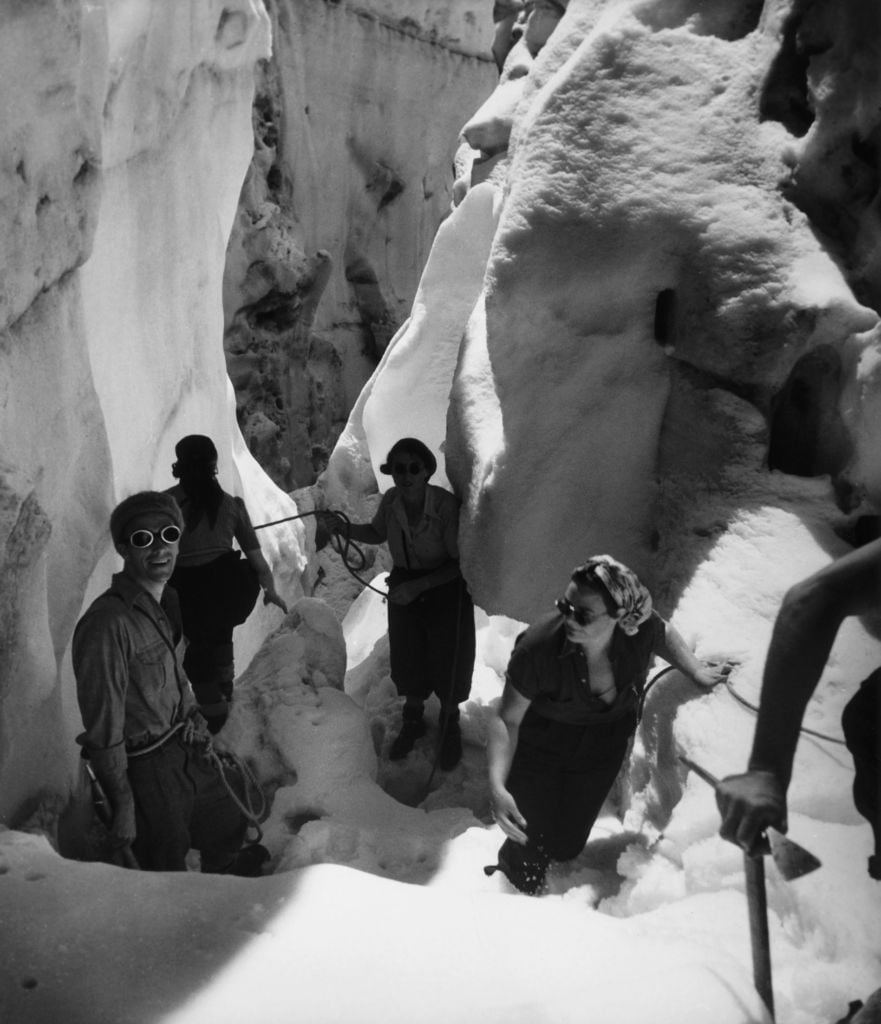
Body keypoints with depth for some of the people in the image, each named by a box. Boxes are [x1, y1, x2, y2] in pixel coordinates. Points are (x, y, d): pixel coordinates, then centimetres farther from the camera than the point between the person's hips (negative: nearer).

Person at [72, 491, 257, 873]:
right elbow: (104, 726, -22)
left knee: (231, 831, 25)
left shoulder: (166, 602, 3)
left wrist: (198, 730, 13)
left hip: (189, 754, 9)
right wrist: (123, 805, -16)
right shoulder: (107, 623, -26)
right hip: (146, 769, -8)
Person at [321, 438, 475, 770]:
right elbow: (377, 533, 8)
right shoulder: (391, 500, -15)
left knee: (448, 660, 8)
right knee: (407, 656, 16)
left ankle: (450, 726, 37)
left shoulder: (446, 505, -29)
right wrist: (344, 527, -9)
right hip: (404, 586, 4)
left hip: (446, 589, -4)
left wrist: (418, 586, -27)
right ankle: (413, 720, 44)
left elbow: (460, 562, -21)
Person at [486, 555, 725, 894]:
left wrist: (696, 671, 11)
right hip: (540, 741, -3)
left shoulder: (641, 629, -27)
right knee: (528, 850, -2)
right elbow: (506, 719, -25)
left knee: (568, 845, 12)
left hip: (604, 743, 3)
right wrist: (497, 785, -36)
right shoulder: (538, 647, -36)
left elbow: (666, 635, 1)